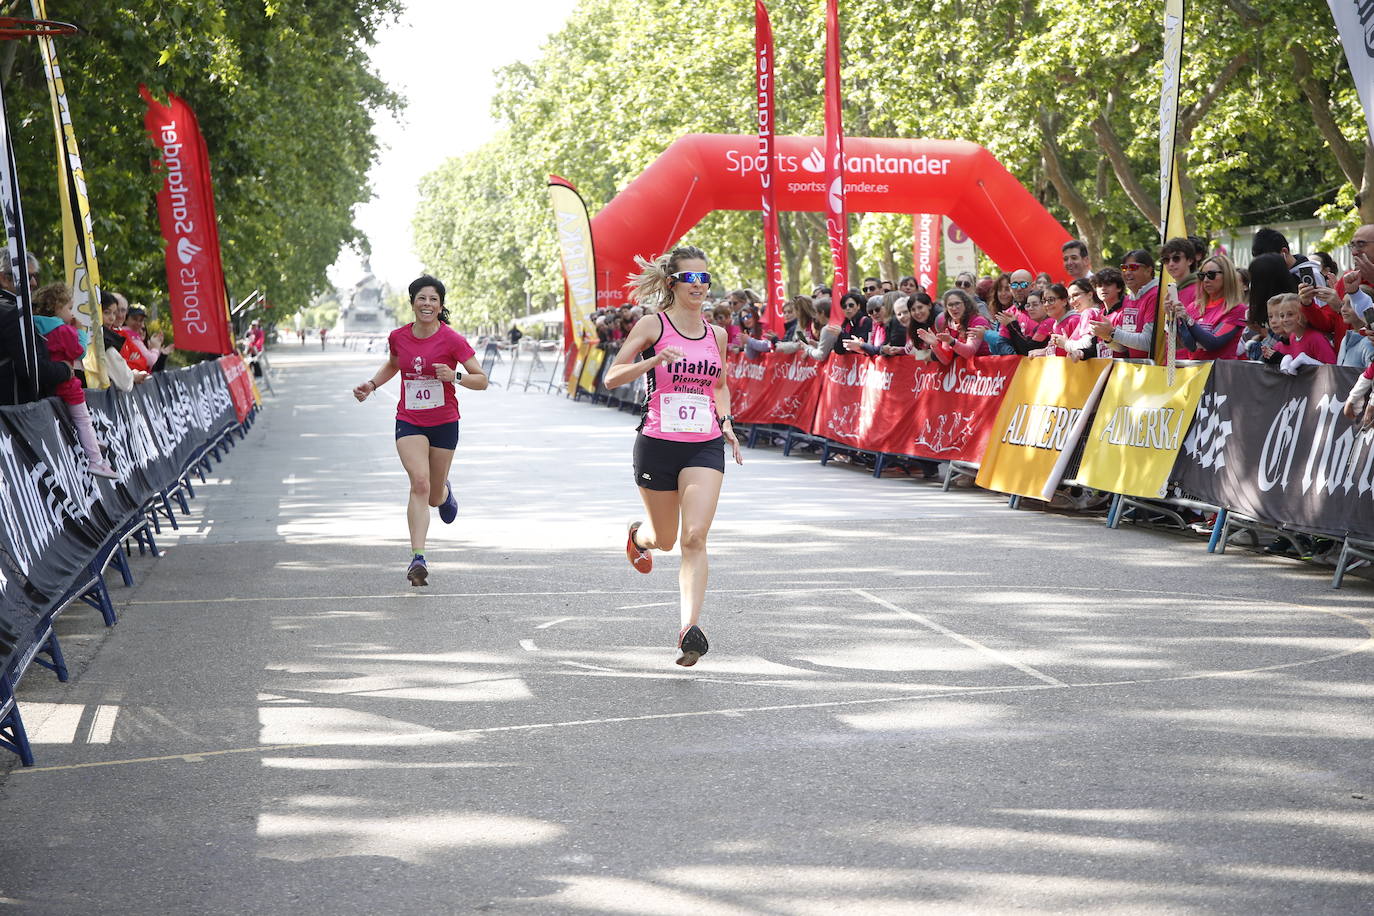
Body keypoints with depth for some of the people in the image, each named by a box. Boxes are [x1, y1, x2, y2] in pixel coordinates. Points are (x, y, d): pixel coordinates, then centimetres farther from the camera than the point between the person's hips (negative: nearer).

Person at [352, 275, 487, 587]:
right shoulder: (398, 337, -2)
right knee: (419, 482, -21)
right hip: (409, 422, 1)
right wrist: (371, 384, 5)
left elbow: (481, 380, -9)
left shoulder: (452, 340, -12)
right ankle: (418, 558, -24)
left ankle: (445, 492, 51)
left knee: (434, 497, 11)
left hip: (444, 423, -1)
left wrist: (454, 376, -26)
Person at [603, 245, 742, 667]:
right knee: (664, 538, 13)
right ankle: (638, 535, 51)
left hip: (705, 446, 2)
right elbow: (611, 377, -6)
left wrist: (726, 421, 8)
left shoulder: (716, 335, 9)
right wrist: (653, 360, -22)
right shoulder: (652, 325, -3)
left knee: (695, 537, -16)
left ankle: (690, 627, -20)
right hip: (657, 443, -2)